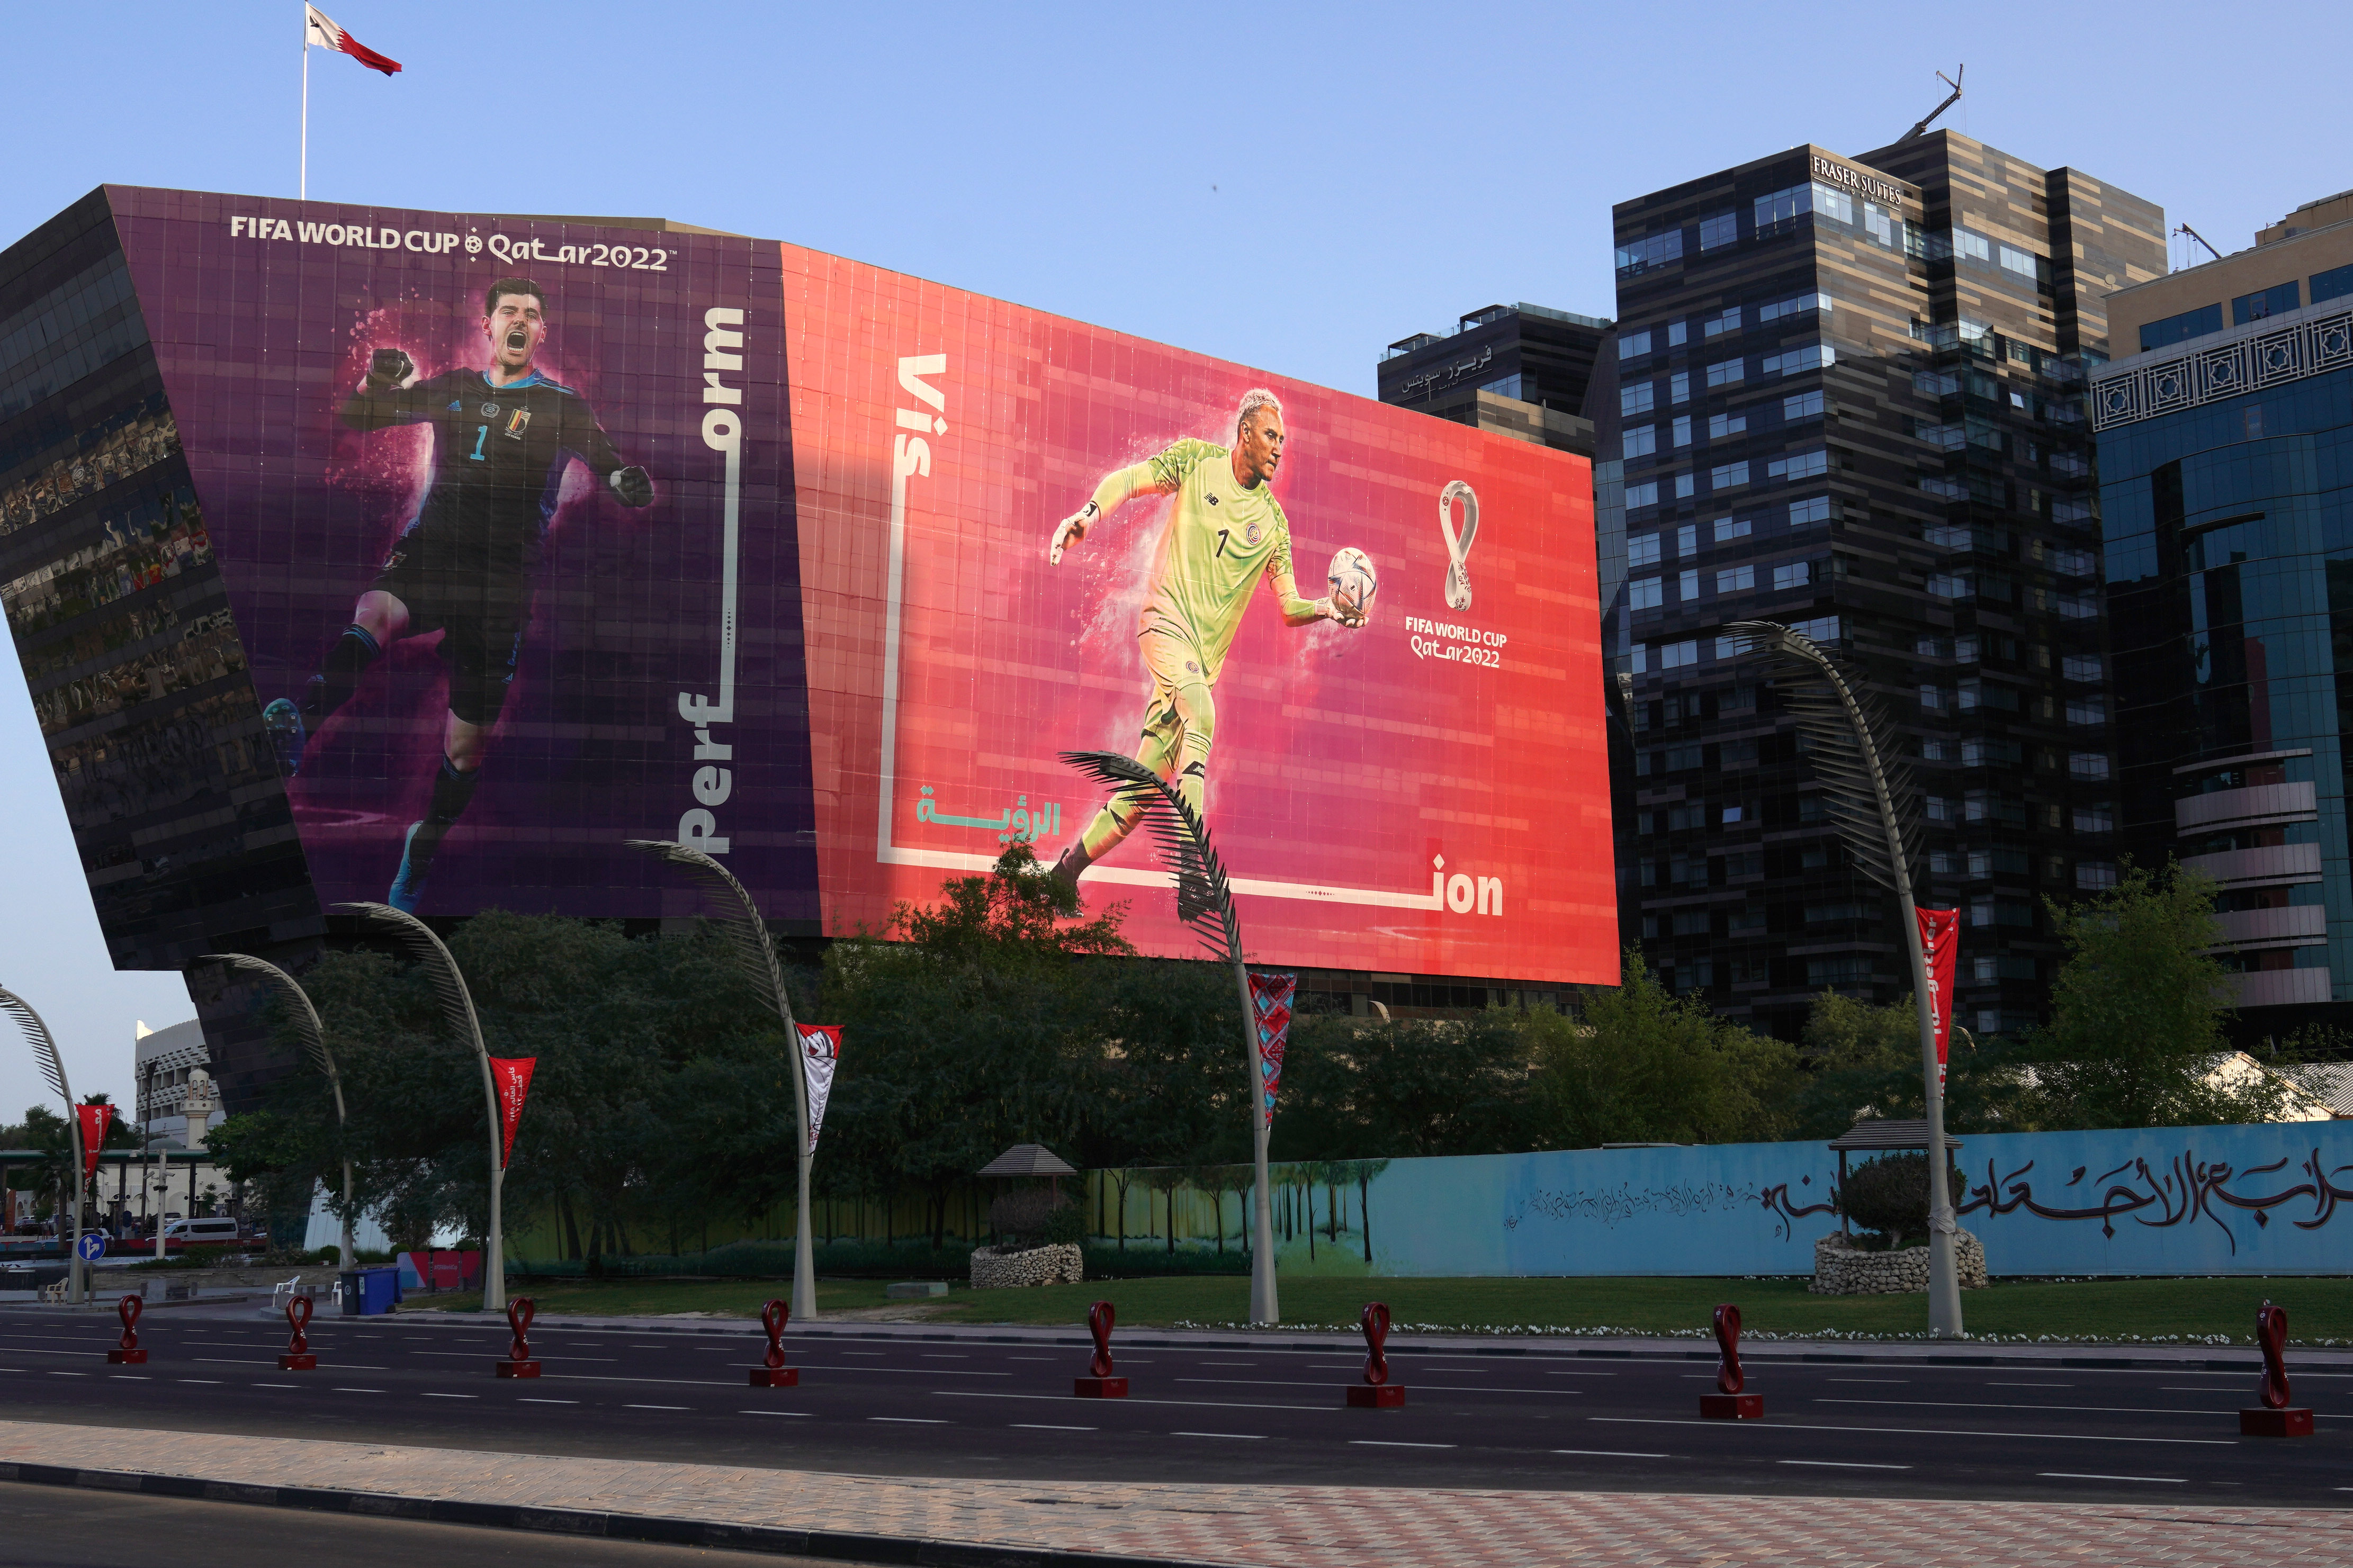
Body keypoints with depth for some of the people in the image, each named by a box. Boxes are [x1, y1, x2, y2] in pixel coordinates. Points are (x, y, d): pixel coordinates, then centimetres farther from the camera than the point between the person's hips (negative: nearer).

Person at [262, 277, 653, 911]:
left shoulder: (562, 406, 7)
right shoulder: (453, 389, 14)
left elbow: (608, 466, -2)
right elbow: (355, 419, 17)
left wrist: (627, 482, -27)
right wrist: (375, 383, -5)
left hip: (502, 578, -1)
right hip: (428, 550, 1)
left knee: (465, 747, 2)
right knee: (374, 613, -35)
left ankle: (417, 864, 22)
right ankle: (297, 729, -56)